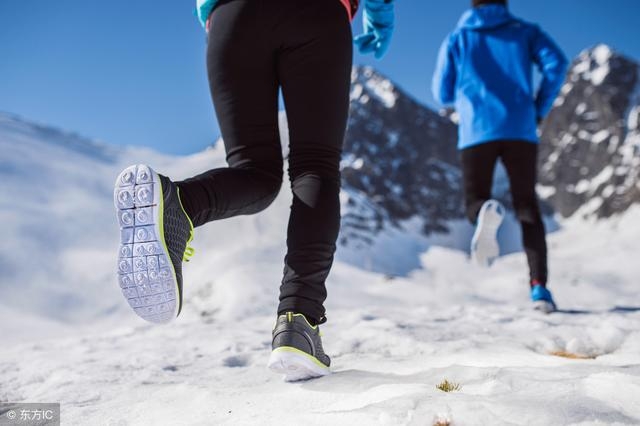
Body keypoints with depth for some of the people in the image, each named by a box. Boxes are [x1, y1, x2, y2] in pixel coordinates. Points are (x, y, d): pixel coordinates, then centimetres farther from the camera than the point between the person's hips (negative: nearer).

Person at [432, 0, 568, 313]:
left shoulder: (456, 39, 17)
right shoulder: (525, 31, 16)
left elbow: (442, 94, 14)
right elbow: (557, 63, -2)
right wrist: (540, 109, 7)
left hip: (476, 132, 0)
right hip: (520, 130, 1)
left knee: (475, 202, 11)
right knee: (527, 208, 8)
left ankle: (487, 212, -29)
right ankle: (539, 286, -8)